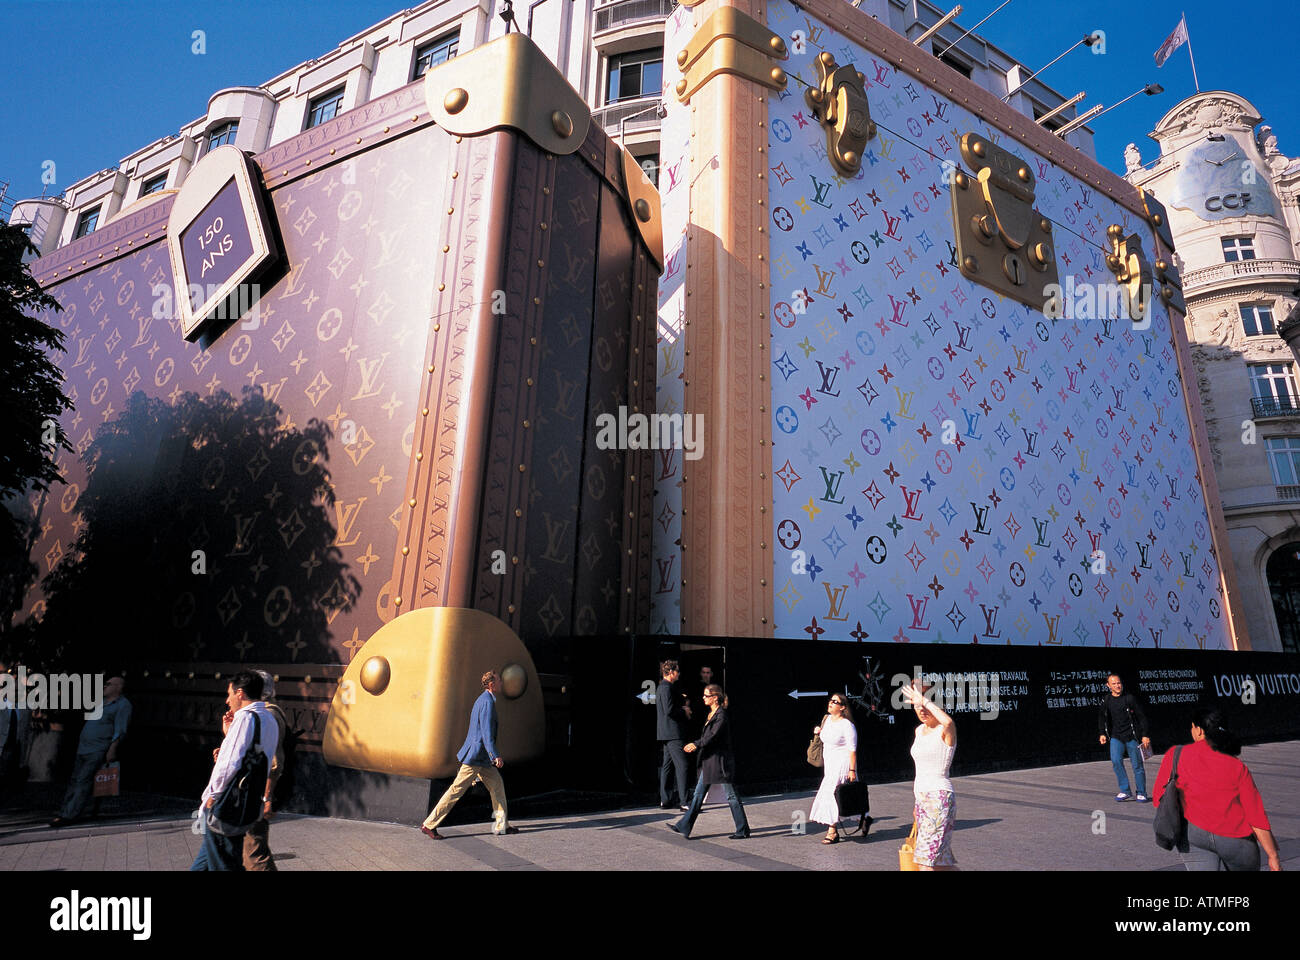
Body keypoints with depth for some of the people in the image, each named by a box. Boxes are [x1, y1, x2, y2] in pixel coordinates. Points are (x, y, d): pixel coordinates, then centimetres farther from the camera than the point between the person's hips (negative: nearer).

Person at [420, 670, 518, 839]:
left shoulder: (482, 700, 15)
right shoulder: (487, 702, -17)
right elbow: (487, 732, -23)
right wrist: (495, 756, -26)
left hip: (482, 757, 10)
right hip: (476, 756, -10)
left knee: (497, 785, 10)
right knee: (456, 790, -3)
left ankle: (502, 825, 14)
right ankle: (429, 825, 5)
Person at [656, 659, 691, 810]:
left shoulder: (663, 687, 18)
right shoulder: (667, 687, -15)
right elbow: (669, 710, -23)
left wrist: (684, 706, 10)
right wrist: (684, 711, -8)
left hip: (667, 733, 11)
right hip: (672, 732, -11)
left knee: (667, 765, 12)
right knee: (682, 766, -10)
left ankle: (665, 800, 16)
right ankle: (683, 802, -11)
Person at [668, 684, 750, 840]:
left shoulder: (721, 715, -15)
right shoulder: (711, 714, 12)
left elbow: (713, 736, -23)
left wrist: (696, 745, -19)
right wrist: (694, 745, 4)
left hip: (721, 760, -9)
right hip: (709, 760, 9)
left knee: (731, 795, 1)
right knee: (698, 794, 10)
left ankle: (743, 831, 13)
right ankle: (684, 827, 14)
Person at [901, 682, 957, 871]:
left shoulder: (945, 731, -11)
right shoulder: (919, 731, 12)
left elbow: (948, 722, -39)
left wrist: (924, 700, -30)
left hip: (939, 797, -8)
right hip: (922, 798, 8)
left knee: (925, 861, -10)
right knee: (939, 858, 14)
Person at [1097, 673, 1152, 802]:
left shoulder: (1130, 698, -6)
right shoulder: (1106, 701, 3)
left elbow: (1141, 717, -1)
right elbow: (1101, 718, 13)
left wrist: (1144, 735, -5)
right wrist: (1102, 734, 4)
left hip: (1132, 736, -2)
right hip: (1116, 736, 2)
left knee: (1137, 765, 3)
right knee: (1116, 761, -14)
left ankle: (1141, 794, 19)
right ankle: (1125, 791, -3)